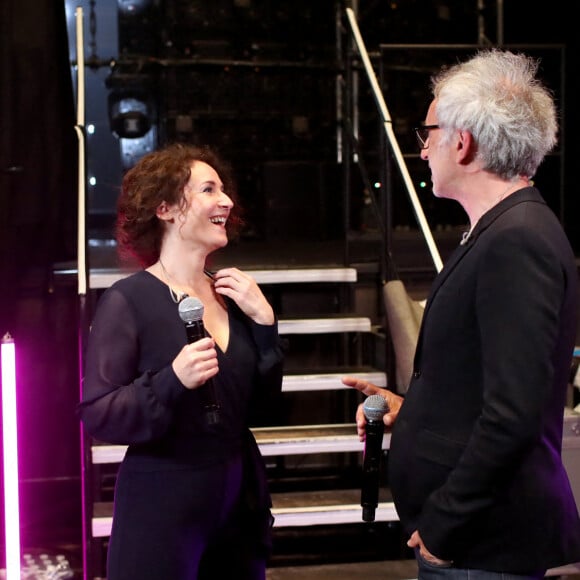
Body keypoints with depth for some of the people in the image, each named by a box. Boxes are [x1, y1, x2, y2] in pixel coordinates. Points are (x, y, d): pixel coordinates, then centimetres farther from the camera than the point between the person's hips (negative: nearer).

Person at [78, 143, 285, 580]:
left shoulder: (232, 294, 3)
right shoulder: (128, 301, -13)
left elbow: (260, 405, 8)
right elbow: (97, 415, -16)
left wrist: (264, 323, -3)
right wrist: (172, 381, -30)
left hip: (240, 496, 6)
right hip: (162, 504, -6)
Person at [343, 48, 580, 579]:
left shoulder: (518, 242, -20)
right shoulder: (499, 233, 11)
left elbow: (512, 415, -26)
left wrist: (441, 526, -20)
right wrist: (411, 407, 9)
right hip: (464, 533, 9)